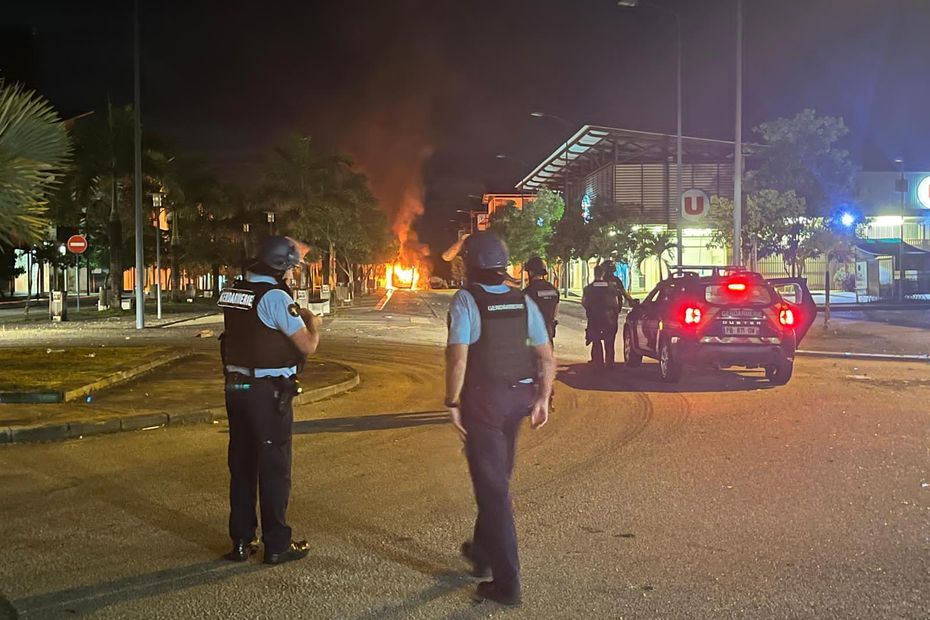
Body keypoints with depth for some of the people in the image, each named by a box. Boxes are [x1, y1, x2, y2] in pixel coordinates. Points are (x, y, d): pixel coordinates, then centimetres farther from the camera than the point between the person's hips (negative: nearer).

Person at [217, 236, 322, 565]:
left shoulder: (232, 292, 6)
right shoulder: (275, 297, -16)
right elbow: (307, 346, -15)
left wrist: (294, 317, 20)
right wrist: (313, 324, 5)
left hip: (235, 387, 7)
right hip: (269, 393, -7)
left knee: (242, 464, 14)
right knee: (275, 467, 3)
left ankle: (241, 541, 22)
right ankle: (277, 545, 11)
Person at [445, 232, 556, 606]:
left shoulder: (466, 300, -11)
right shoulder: (523, 302, 4)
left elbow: (458, 357, -20)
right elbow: (547, 357, 3)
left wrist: (452, 403, -12)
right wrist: (542, 398, 11)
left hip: (483, 399, -6)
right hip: (518, 398, 6)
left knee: (492, 487, 1)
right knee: (498, 479, 23)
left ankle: (506, 582, 4)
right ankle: (482, 552, 41)